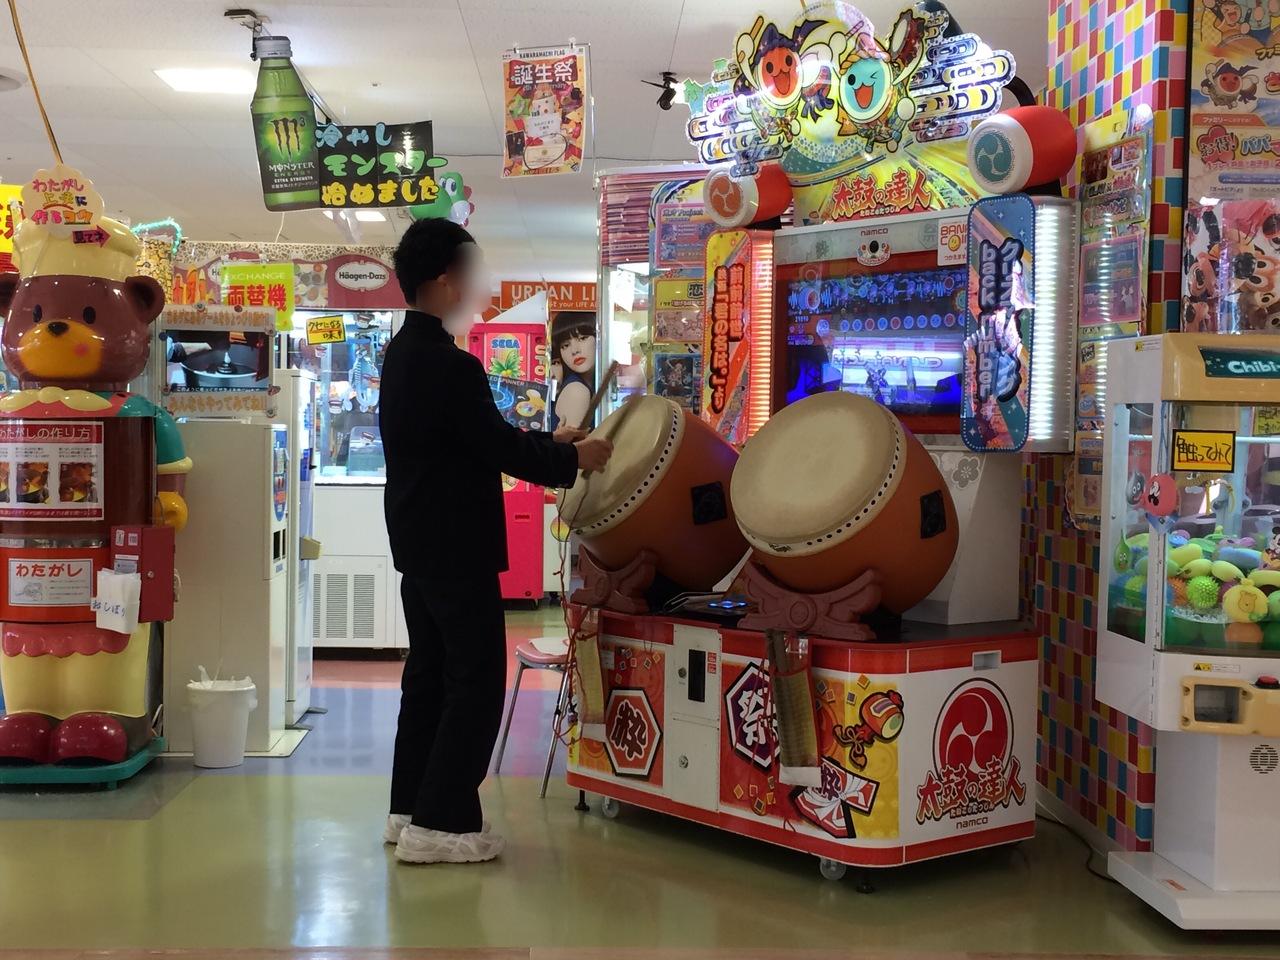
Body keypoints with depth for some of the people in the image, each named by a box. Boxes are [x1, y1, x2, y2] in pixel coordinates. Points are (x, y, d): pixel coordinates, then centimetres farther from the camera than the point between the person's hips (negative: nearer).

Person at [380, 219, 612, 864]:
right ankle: (440, 824, 0)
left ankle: (411, 808, 22)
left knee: (429, 673, 15)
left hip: (420, 541, 10)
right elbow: (500, 450, -18)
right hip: (456, 546, -10)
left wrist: (545, 442, 14)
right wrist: (573, 459, -3)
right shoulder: (449, 364, -21)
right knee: (476, 682, -3)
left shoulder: (403, 353, 10)